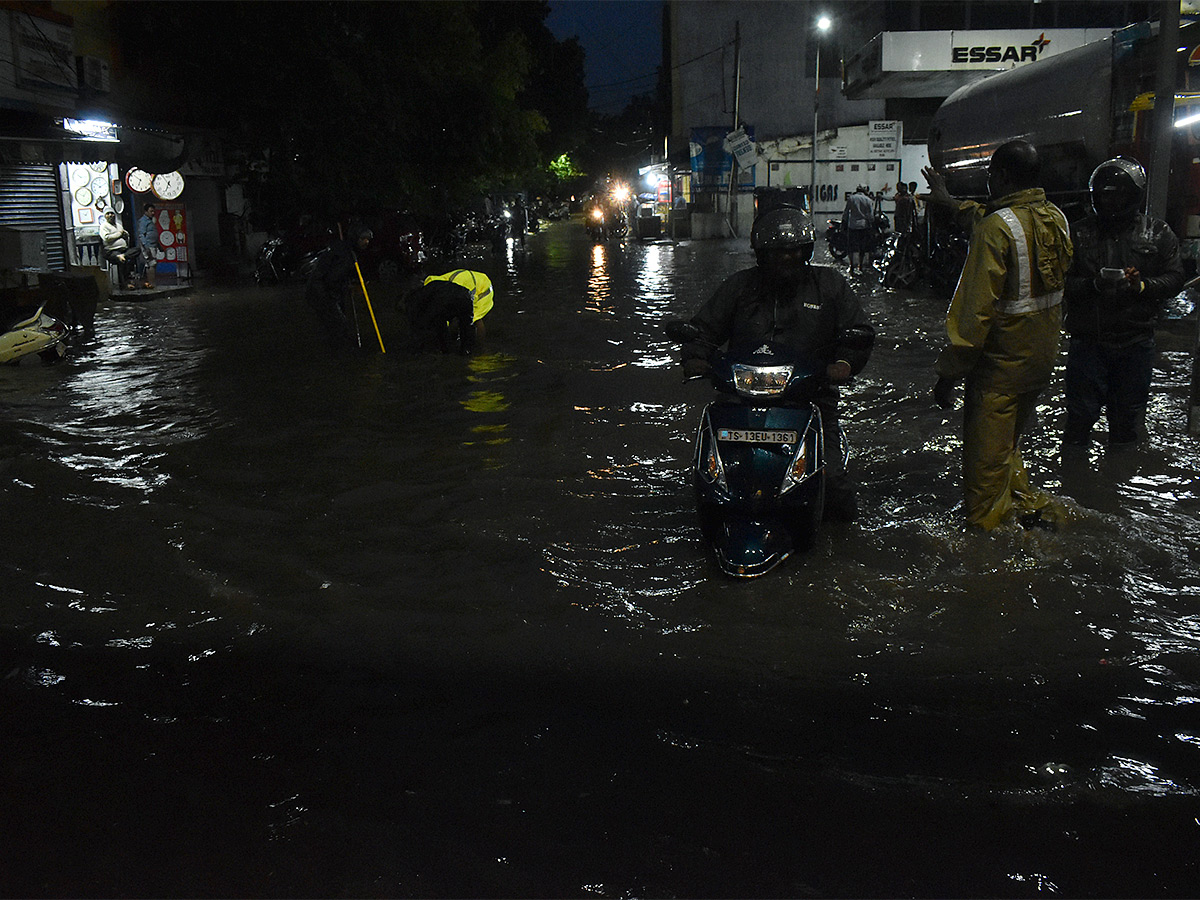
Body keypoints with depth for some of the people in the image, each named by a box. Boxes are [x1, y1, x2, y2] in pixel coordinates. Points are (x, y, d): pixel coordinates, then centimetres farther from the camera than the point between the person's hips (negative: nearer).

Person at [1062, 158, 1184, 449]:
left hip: (1136, 340, 2)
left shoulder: (1157, 233, 5)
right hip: (1088, 339, -1)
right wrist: (1093, 284, -21)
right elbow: (1062, 283, -3)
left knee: (1129, 412, 13)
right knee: (1081, 412, 3)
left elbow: (1174, 278, 2)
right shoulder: (1079, 234, 2)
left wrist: (1143, 285, -17)